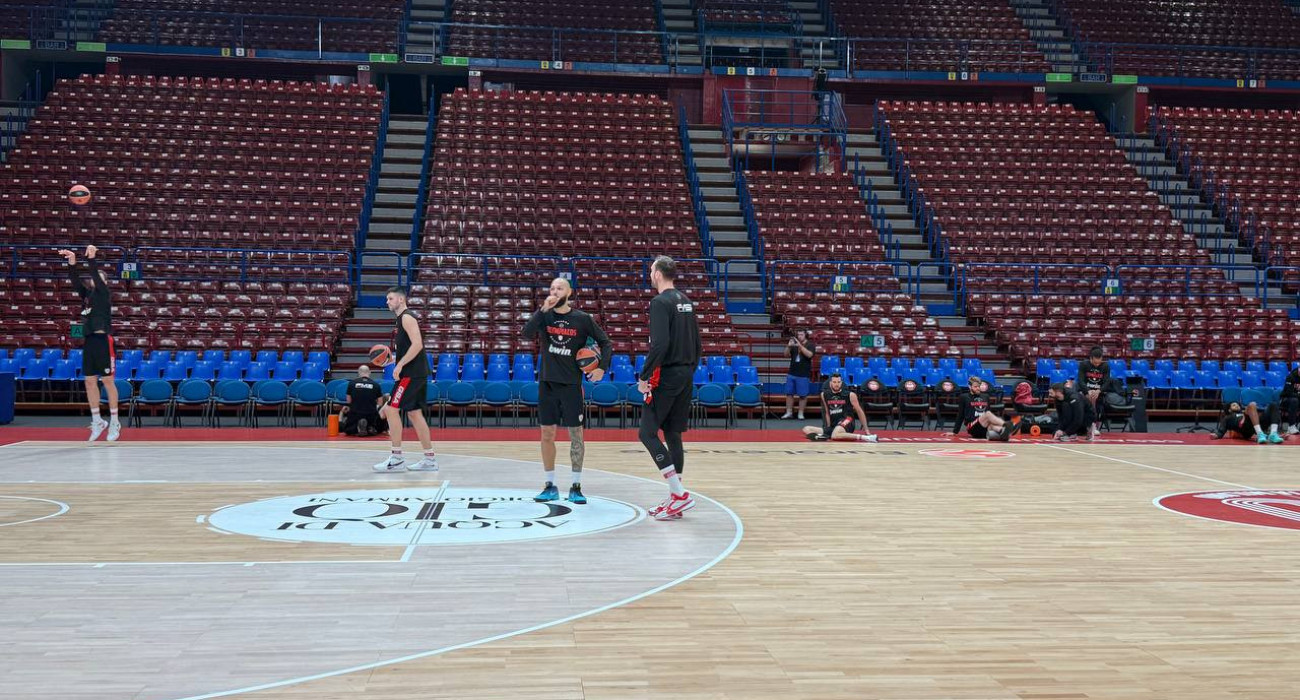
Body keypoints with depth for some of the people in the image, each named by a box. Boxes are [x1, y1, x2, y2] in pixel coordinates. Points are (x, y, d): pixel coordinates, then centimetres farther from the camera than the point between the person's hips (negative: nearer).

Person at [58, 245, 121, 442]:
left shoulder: (105, 293, 0)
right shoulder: (86, 293, 15)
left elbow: (97, 277, -14)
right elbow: (75, 280, 5)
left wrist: (92, 258, -24)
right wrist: (72, 263, -9)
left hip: (103, 340, -6)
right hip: (88, 341, 6)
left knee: (108, 381, -3)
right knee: (90, 382, 7)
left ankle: (114, 423, 3)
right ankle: (97, 421, 16)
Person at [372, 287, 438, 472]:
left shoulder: (407, 317, -11)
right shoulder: (403, 319, 19)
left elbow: (417, 344, -22)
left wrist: (400, 365, -22)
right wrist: (391, 357, 16)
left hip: (412, 373, -10)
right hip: (417, 373, 10)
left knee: (391, 409, -10)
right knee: (414, 413, 11)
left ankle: (397, 458, -7)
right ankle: (430, 459, 12)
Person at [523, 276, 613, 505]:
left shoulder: (583, 319, -3)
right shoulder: (545, 315, 2)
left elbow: (606, 343, 4)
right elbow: (527, 334, -15)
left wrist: (603, 367, -9)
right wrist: (543, 309, -22)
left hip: (571, 384, -2)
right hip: (547, 383, 2)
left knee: (576, 434, 1)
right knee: (547, 434, 6)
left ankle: (576, 487, 10)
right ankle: (550, 486, 16)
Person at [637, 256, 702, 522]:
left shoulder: (660, 302, -12)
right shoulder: (686, 302, 14)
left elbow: (659, 344, -22)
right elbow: (697, 345, 16)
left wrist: (644, 376, -16)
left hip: (666, 377, -8)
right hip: (686, 375, 8)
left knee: (648, 433, -3)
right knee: (673, 434, 12)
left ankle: (679, 493, -11)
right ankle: (676, 500, 14)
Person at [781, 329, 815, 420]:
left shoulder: (810, 345, -1)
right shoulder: (794, 343, 9)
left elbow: (809, 354, -18)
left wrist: (800, 346, -25)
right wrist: (788, 346, -16)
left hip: (803, 375, -4)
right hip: (791, 373, 4)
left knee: (803, 395, 0)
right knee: (789, 393, 6)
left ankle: (801, 413, 8)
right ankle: (789, 413, 13)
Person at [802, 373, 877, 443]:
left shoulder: (850, 395, -2)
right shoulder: (824, 395, 8)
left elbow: (859, 411, 5)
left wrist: (866, 430, 5)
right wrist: (828, 429, 14)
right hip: (833, 426, 6)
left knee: (835, 435, -40)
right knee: (806, 429, -8)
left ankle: (864, 437, -33)